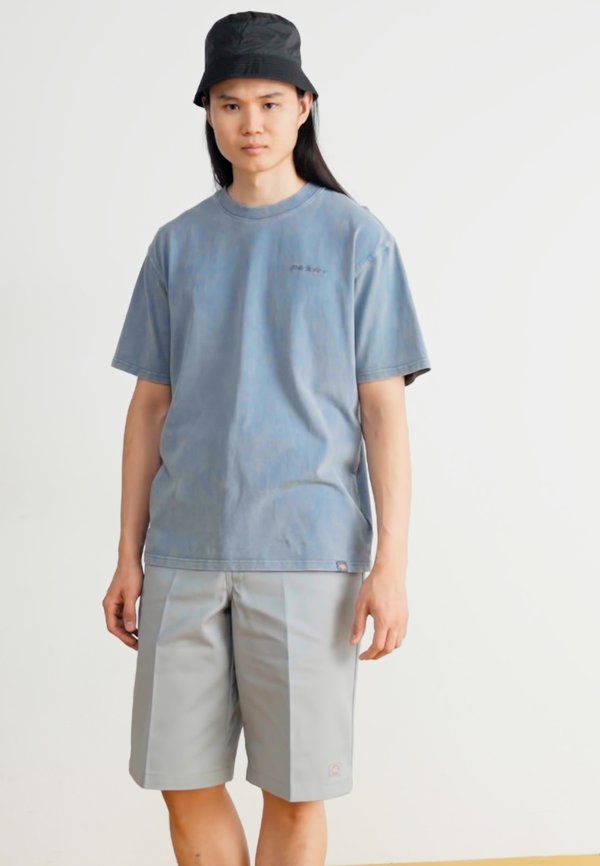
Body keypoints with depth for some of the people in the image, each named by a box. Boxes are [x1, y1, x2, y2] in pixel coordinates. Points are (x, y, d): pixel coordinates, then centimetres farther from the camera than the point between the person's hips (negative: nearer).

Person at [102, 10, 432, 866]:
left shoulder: (356, 237, 2)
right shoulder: (178, 243, 12)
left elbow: (384, 408, 0)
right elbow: (151, 407, 13)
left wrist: (392, 563, -7)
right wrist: (128, 557, 9)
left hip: (306, 555, -3)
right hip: (183, 555, 3)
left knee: (295, 792, 2)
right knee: (185, 781, 7)